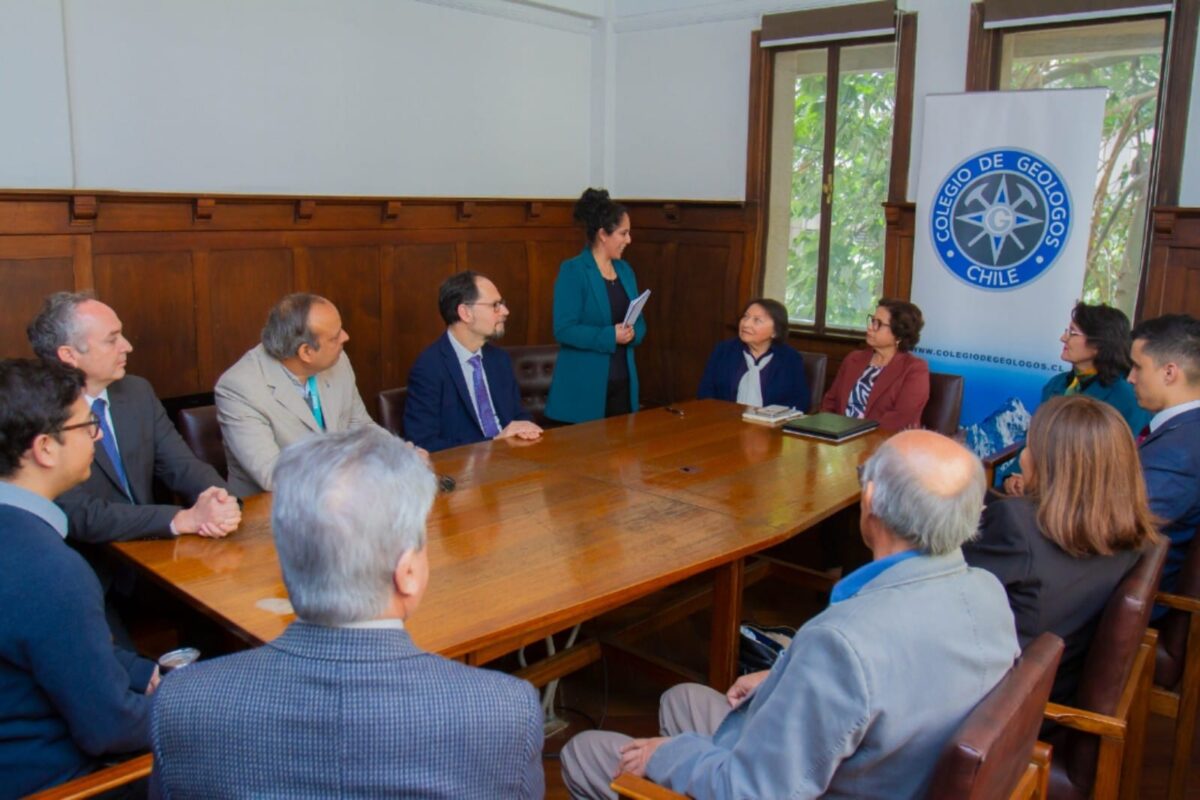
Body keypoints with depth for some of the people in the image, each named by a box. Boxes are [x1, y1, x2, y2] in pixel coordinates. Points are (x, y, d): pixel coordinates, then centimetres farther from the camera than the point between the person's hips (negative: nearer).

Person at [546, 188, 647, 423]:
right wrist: (610, 336, -23)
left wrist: (632, 333, -8)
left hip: (622, 382, 7)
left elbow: (639, 323, 15)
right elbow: (564, 330, -16)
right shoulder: (572, 271, -9)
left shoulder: (625, 270, 12)